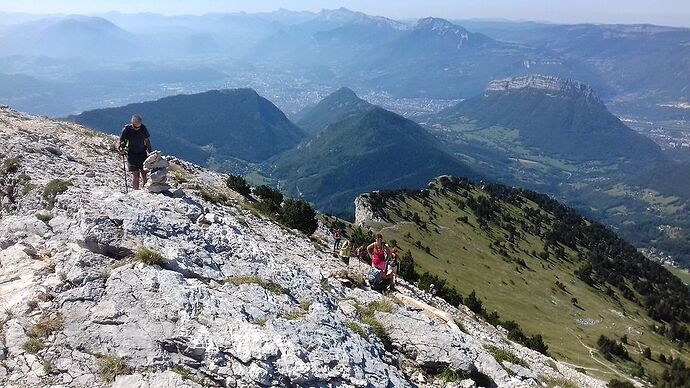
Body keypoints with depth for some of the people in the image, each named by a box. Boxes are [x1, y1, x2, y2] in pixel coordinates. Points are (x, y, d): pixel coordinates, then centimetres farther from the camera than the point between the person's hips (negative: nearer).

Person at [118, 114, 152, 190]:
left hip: (142, 154, 3)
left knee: (145, 173, 0)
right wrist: (121, 150, -26)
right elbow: (121, 142, -6)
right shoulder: (126, 130, -13)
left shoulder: (143, 128, -4)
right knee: (136, 174, -9)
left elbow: (147, 141, 9)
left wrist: (150, 152, 7)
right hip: (132, 155, -3)